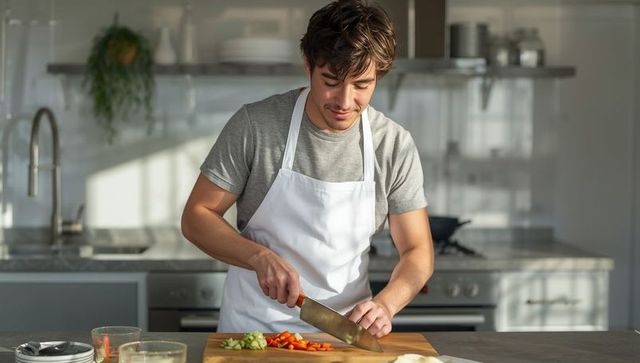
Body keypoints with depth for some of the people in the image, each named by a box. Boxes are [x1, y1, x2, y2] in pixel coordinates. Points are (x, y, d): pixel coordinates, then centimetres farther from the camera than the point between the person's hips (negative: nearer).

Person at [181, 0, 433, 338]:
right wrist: (259, 256, -19)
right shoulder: (254, 124, -9)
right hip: (253, 325, -2)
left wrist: (385, 303, -18)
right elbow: (196, 217, -2)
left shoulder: (396, 145, -3)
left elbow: (417, 251, 2)